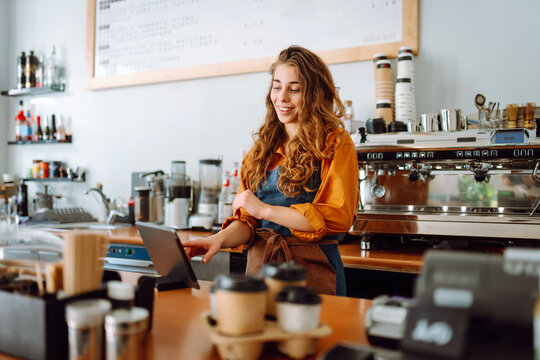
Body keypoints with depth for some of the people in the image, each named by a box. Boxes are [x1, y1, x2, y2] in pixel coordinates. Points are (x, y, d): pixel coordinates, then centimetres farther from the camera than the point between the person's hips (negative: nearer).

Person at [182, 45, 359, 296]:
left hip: (312, 268, -4)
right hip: (258, 264, 4)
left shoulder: (336, 145, -3)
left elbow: (339, 216, -13)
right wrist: (221, 238, -11)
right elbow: (248, 218, 11)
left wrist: (265, 209, -14)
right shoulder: (263, 146, 12)